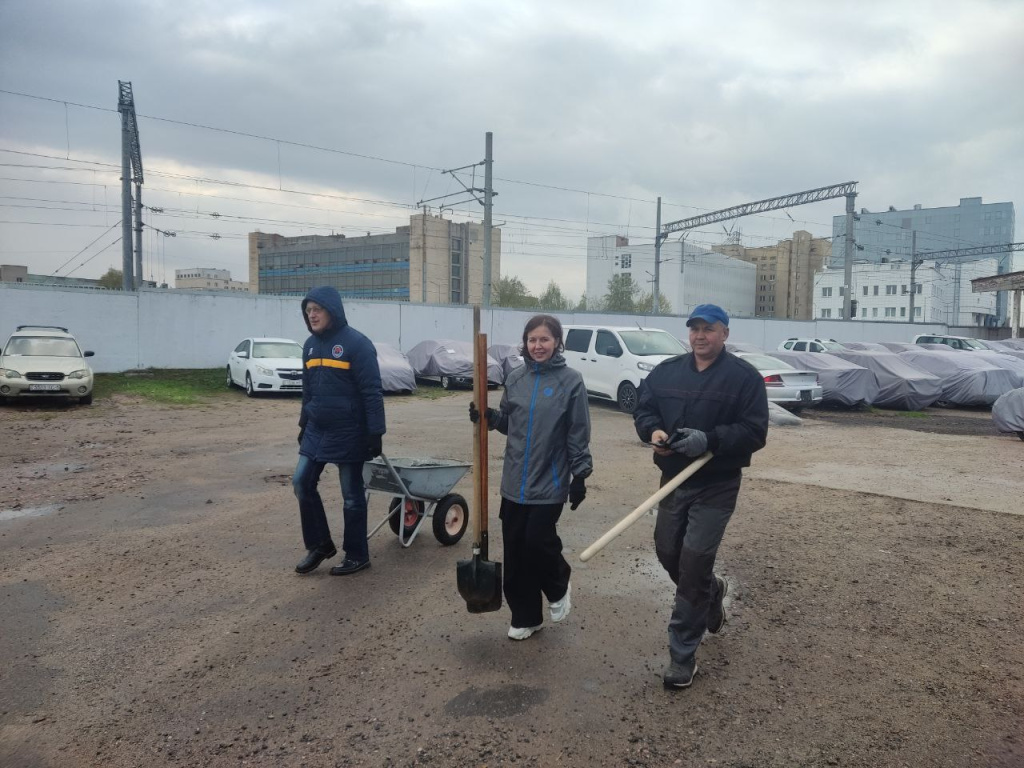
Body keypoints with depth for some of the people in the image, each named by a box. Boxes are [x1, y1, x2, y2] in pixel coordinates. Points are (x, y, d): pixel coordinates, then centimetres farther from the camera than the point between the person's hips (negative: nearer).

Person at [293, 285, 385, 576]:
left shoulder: (357, 343, -14)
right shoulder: (311, 345, 8)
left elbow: (372, 391, -16)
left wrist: (375, 432, -18)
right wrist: (304, 423, 18)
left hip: (349, 433, -7)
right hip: (317, 430, 7)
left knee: (352, 495, 4)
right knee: (302, 483, 6)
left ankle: (357, 555, 19)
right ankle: (319, 544, 23)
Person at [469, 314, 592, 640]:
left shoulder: (571, 380, -7)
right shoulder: (516, 378, 5)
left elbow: (578, 433, -6)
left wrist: (580, 475, -8)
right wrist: (487, 416, -4)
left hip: (549, 482, -4)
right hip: (515, 481, 5)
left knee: (538, 542, -7)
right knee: (515, 551, 8)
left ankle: (559, 587, 27)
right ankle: (524, 617, 24)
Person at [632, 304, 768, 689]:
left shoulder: (744, 377, -8)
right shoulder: (666, 371, 6)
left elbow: (754, 432, -12)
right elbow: (643, 409, 8)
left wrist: (708, 440, -26)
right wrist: (654, 430, -16)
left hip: (716, 487, -5)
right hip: (673, 481, 5)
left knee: (693, 564, -7)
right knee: (667, 553, 15)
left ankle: (682, 655, 6)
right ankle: (712, 590, 48)